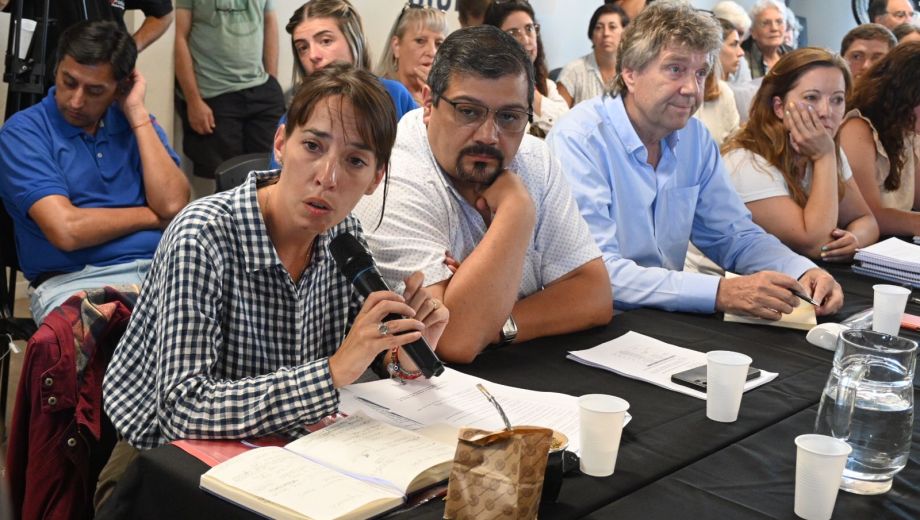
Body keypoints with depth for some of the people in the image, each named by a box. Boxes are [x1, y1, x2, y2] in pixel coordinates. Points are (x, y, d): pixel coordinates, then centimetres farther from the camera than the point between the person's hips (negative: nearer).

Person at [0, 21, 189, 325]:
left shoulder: (136, 123, 14)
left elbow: (173, 205, -4)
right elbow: (67, 230, -14)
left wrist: (137, 113, -2)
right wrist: (152, 216, -1)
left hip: (163, 270, 4)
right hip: (74, 281, -4)